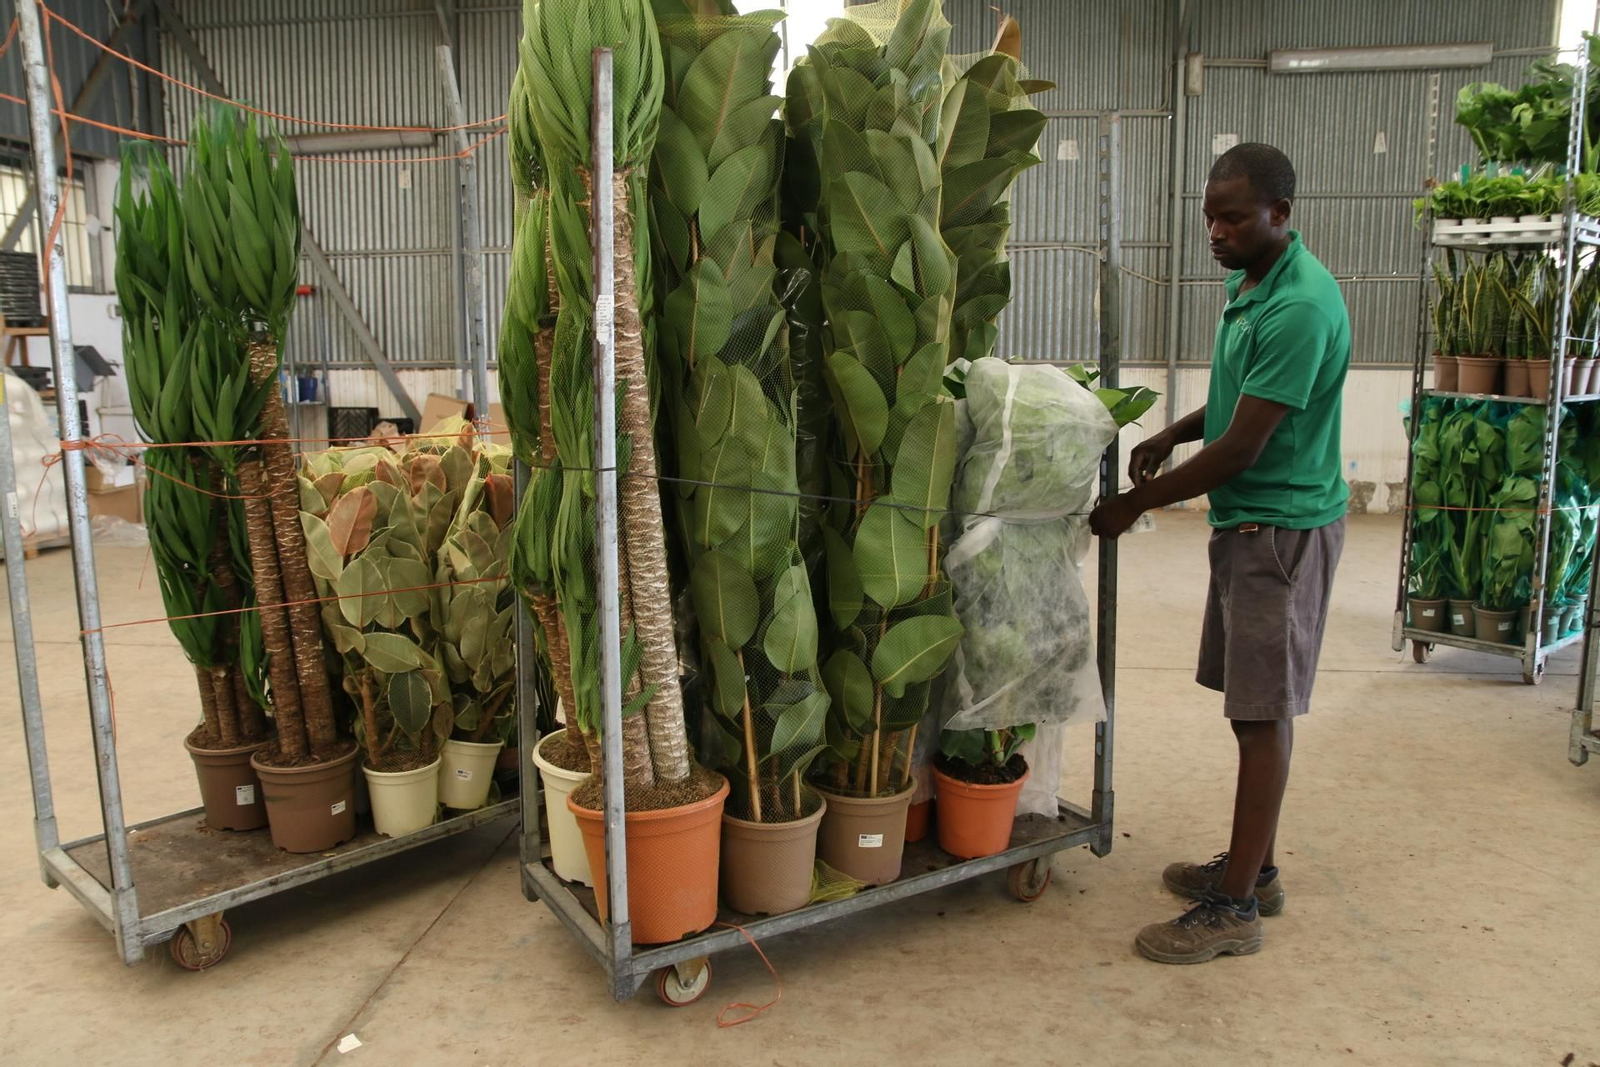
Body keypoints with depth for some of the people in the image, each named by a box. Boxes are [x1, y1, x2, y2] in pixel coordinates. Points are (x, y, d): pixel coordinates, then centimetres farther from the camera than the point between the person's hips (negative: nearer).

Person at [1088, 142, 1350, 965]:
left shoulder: (1300, 308, -22)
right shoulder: (1249, 282, 10)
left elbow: (1243, 447, -23)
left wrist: (1136, 504, -15)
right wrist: (1171, 435, 4)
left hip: (1283, 526, -10)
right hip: (1246, 520, 10)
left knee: (1264, 712, -3)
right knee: (1252, 702, 15)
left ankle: (1236, 907, 7)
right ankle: (1253, 865, 29)